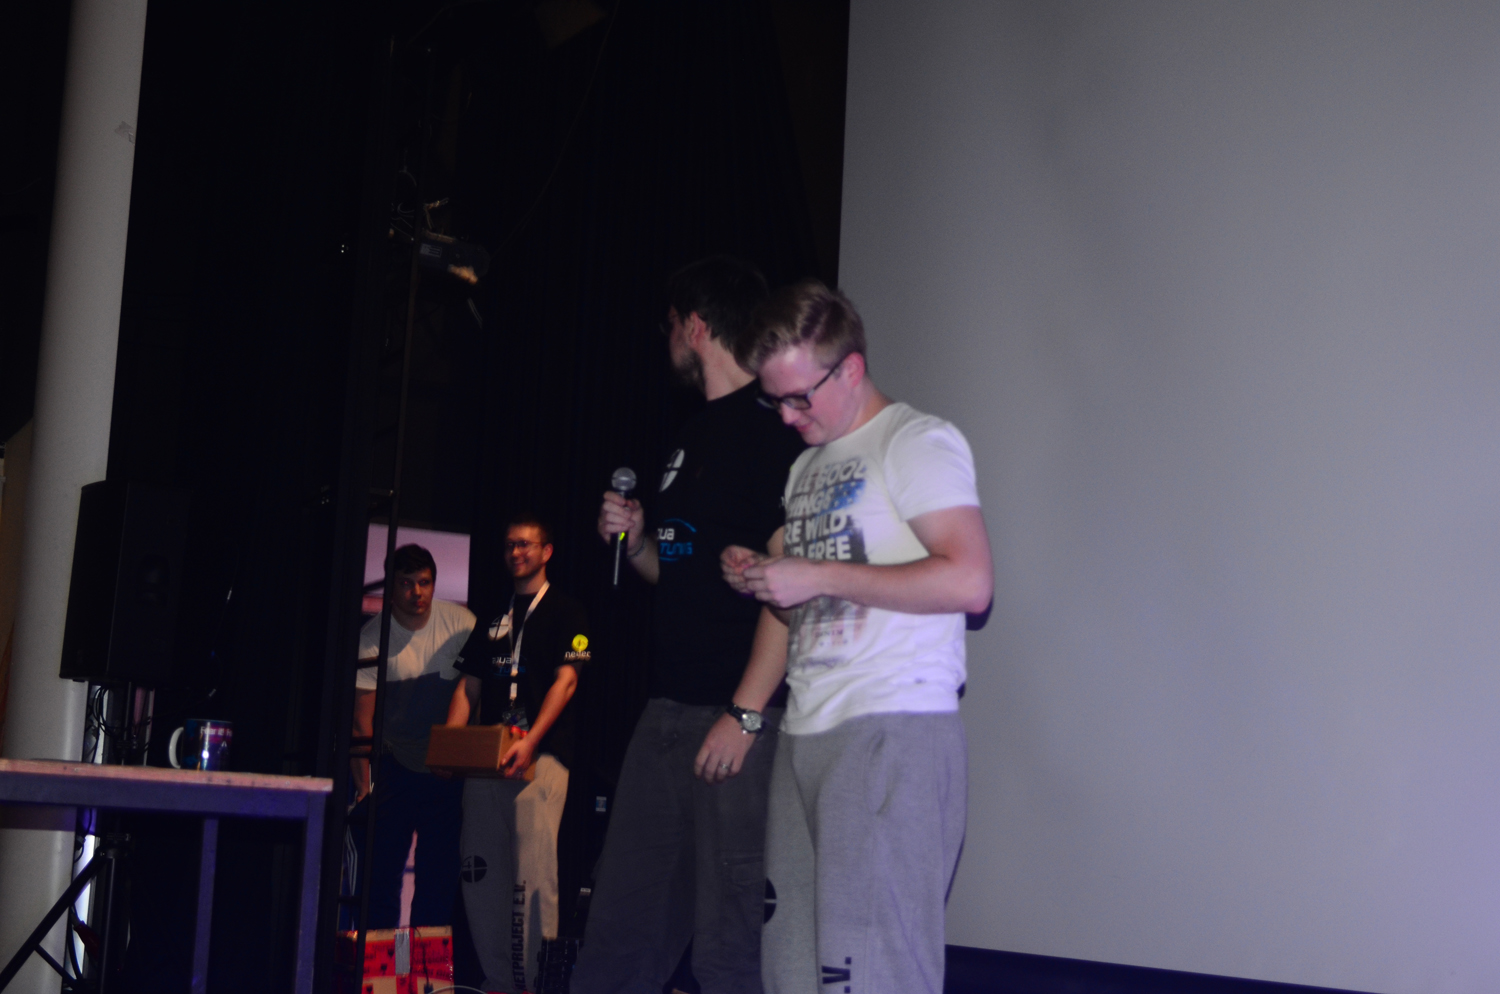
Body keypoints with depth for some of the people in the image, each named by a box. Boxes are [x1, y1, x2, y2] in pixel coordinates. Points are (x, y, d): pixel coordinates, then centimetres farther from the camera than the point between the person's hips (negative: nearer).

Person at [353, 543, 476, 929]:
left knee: (441, 875, 2)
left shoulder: (460, 623, -4)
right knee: (381, 871, -3)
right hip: (393, 766, -2)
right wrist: (364, 783, -16)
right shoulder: (371, 638, -9)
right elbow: (362, 717, -9)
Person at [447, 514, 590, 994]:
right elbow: (468, 688, 20)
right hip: (485, 756, 6)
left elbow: (565, 681, -5)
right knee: (479, 872, 2)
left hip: (540, 755, -6)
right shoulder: (492, 618, 22)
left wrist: (530, 740, -19)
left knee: (532, 871, -14)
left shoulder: (565, 612, 6)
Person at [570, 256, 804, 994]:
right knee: (621, 927, 10)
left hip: (734, 718, -9)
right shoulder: (697, 435, 20)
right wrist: (633, 540, 8)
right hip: (668, 710, 9)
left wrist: (746, 713, -20)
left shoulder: (771, 431, -8)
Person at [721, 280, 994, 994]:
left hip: (896, 729, -8)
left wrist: (818, 576, -12)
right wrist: (758, 578, 7)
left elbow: (968, 581, -16)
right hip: (806, 733, 8)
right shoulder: (806, 467, 23)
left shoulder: (917, 441, -3)